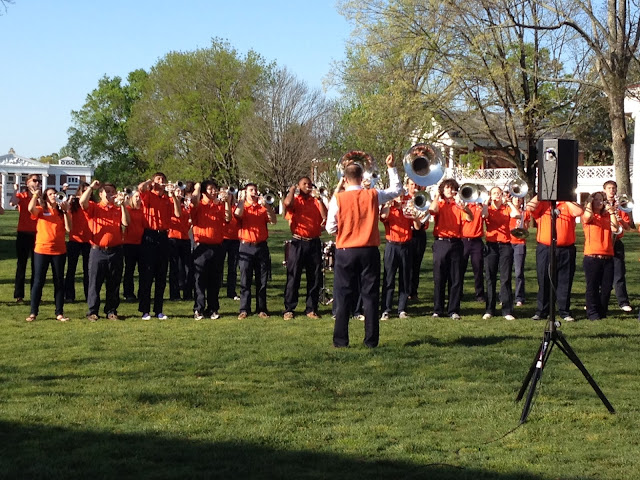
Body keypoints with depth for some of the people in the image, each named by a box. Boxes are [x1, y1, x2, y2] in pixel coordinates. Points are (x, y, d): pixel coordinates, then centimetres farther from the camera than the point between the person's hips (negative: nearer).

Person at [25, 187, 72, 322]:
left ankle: (59, 313, 12)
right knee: (38, 281, 0)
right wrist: (35, 195, -13)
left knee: (59, 282, 5)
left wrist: (65, 211, -10)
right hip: (41, 250, -2)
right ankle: (33, 312, 6)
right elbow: (31, 209, -22)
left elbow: (68, 228, -6)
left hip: (59, 251, 2)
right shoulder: (40, 210, 1)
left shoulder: (62, 212, 8)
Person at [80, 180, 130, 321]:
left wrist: (122, 204, -9)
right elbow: (82, 202, -15)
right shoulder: (94, 207, 5)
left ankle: (111, 311, 16)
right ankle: (92, 312, 6)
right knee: (95, 282, 0)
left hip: (115, 251, 2)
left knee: (114, 284, 7)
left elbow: (125, 223, -4)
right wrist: (91, 187, -14)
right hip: (98, 250, -2)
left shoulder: (119, 209, 12)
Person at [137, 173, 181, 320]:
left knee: (161, 276, 7)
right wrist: (151, 181, -4)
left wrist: (172, 196, -5)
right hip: (149, 237, -4)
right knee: (147, 275, -3)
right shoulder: (148, 196, 2)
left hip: (163, 237, 4)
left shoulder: (168, 199, 13)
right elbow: (140, 187, -20)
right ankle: (145, 310, 1)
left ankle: (159, 310, 13)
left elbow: (178, 214, -2)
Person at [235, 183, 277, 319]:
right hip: (246, 247, -2)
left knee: (262, 280, 3)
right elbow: (237, 214, -17)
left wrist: (266, 205, -11)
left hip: (261, 246, 2)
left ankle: (262, 309, 9)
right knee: (245, 280, -2)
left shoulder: (263, 208, 11)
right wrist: (242, 199, -13)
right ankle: (244, 309, 0)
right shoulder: (242, 207, 6)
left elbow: (273, 221, -3)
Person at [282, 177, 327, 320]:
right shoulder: (295, 201, 2)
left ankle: (311, 309, 13)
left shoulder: (316, 202, 10)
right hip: (298, 243, -3)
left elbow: (325, 217, -5)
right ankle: (289, 309, 3)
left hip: (314, 243, 3)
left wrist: (318, 199, -8)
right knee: (293, 277, -1)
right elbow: (287, 203, -23)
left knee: (315, 278, 5)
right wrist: (292, 189, -5)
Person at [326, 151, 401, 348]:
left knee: (344, 297, 5)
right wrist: (391, 168, 23)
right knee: (370, 295, 6)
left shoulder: (338, 199, -8)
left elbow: (331, 228, -5)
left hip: (345, 252, -1)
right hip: (369, 251, 1)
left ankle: (341, 340, 5)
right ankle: (371, 340, 7)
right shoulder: (373, 195, -2)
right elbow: (396, 190, 15)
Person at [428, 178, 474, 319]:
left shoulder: (458, 206, 11)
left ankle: (453, 310, 6)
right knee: (439, 278, 1)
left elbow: (470, 218, -7)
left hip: (456, 243, 1)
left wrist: (464, 206, -22)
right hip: (441, 243, -1)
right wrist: (437, 195, -8)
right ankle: (438, 310, 9)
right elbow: (432, 210, -16)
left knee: (456, 279, 0)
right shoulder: (439, 204, 8)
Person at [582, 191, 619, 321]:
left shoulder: (607, 216, 16)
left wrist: (612, 212, -1)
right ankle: (592, 313, 4)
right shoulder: (587, 217, 3)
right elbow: (588, 216, -22)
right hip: (592, 257, -5)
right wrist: (589, 202, -7)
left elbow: (615, 229, 0)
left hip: (607, 257, 5)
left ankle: (602, 312, 16)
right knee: (592, 287, -1)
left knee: (607, 287, 5)